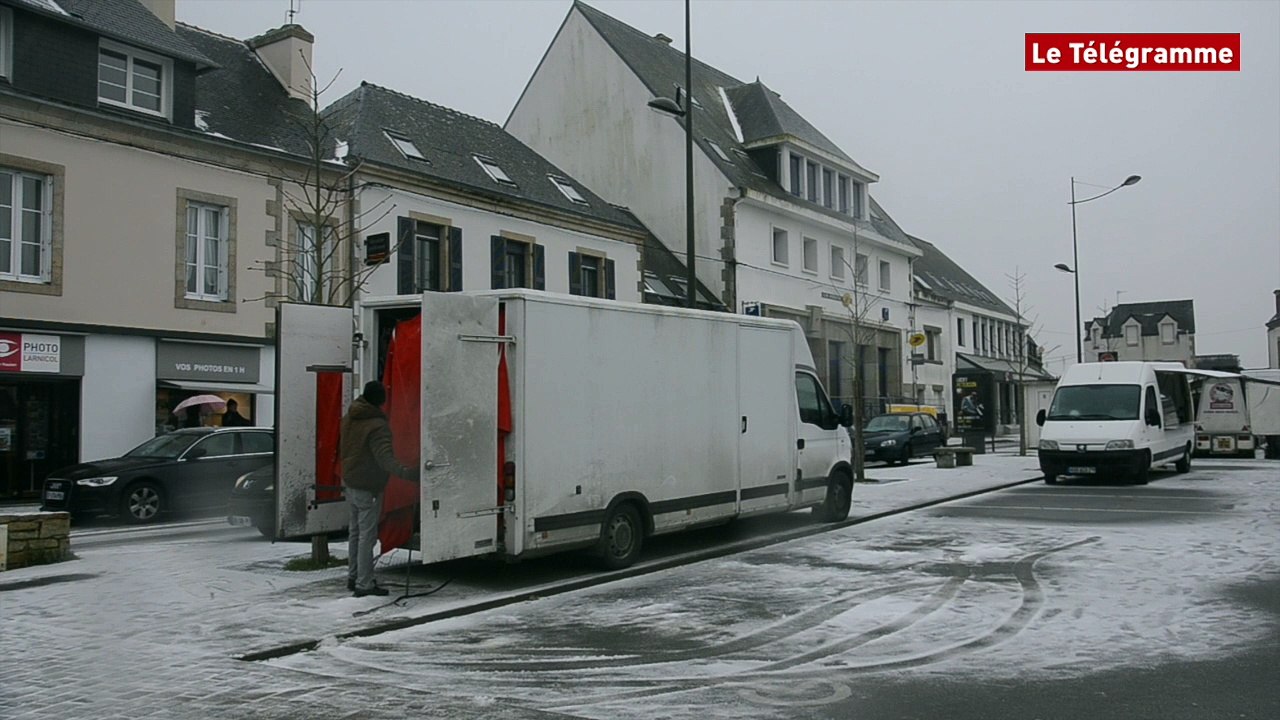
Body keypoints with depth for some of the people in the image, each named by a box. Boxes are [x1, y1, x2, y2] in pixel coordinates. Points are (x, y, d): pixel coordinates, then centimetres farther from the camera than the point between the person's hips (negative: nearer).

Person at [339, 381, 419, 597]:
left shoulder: (349, 418, 6)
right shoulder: (377, 425, -23)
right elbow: (384, 457, -35)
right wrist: (404, 472, -46)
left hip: (350, 483, 9)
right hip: (368, 487, -9)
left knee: (355, 531, 19)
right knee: (367, 535, -4)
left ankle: (353, 577, 29)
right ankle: (364, 584, -1)